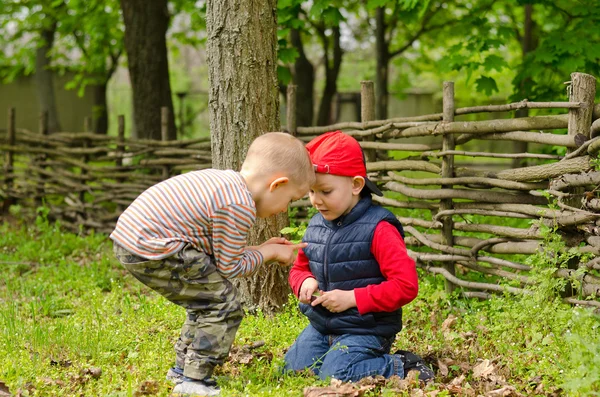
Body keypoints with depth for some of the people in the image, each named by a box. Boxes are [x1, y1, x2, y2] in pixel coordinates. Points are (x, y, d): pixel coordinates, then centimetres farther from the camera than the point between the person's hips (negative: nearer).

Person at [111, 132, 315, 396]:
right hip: (152, 252, -10)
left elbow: (219, 254, 19)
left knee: (206, 301, 24)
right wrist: (269, 253, 7)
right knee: (224, 306, -2)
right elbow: (229, 267, -6)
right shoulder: (241, 206, -16)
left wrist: (264, 250, 19)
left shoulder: (221, 180, 14)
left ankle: (183, 368, 35)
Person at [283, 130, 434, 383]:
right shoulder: (316, 227, 4)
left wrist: (352, 298, -23)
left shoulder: (377, 229, -17)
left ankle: (401, 367, -3)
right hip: (321, 326, 7)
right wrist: (304, 282, -5)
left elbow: (406, 285, -21)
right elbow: (299, 268, 21)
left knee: (335, 375, -23)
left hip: (365, 330, -7)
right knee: (293, 368, -3)